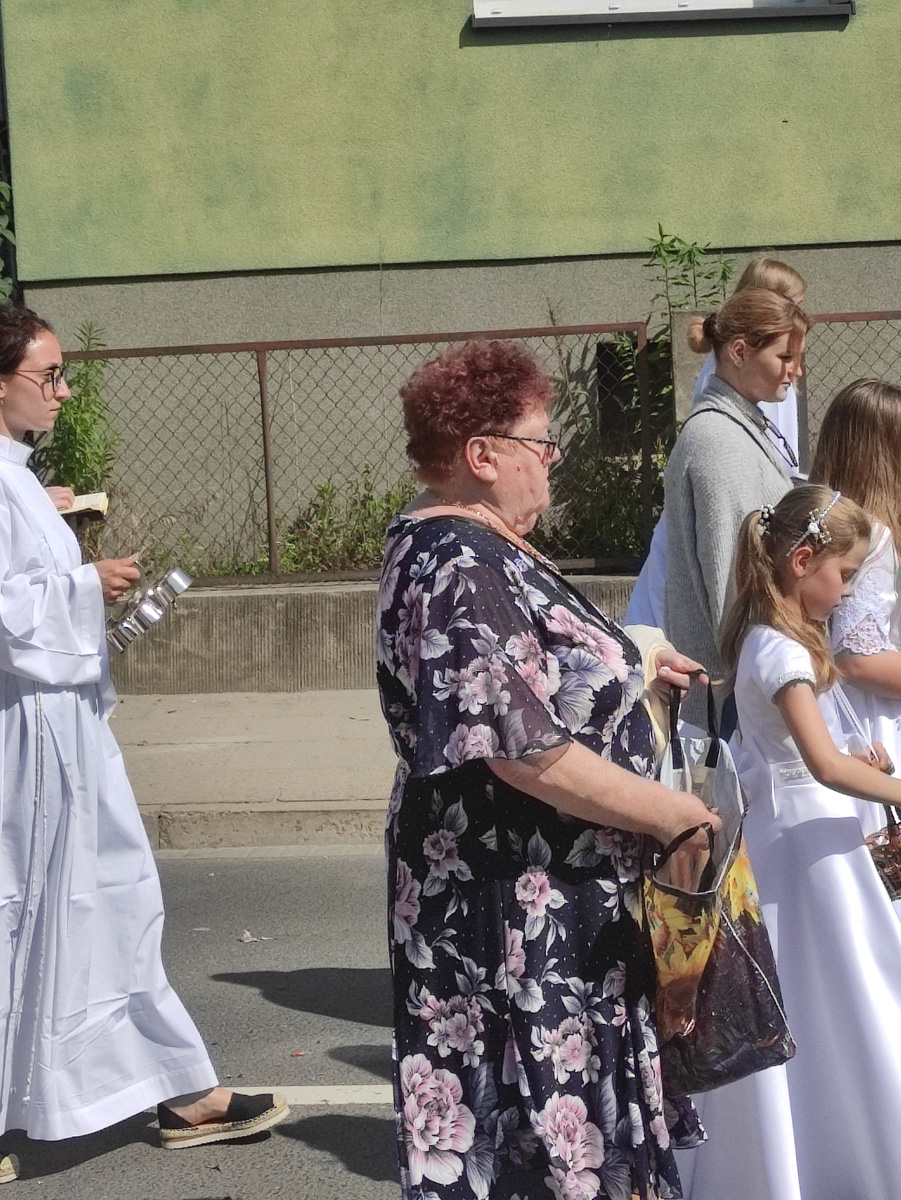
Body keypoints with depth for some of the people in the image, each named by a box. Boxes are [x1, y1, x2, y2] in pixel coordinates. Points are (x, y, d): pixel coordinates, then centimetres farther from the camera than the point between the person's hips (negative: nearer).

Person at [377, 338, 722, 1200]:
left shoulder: (445, 542, 8)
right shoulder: (465, 573, -24)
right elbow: (533, 756, -27)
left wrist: (629, 664, 25)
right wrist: (678, 814, -17)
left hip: (524, 897, 10)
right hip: (519, 914, -10)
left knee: (534, 1114, 20)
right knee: (539, 1128, 4)